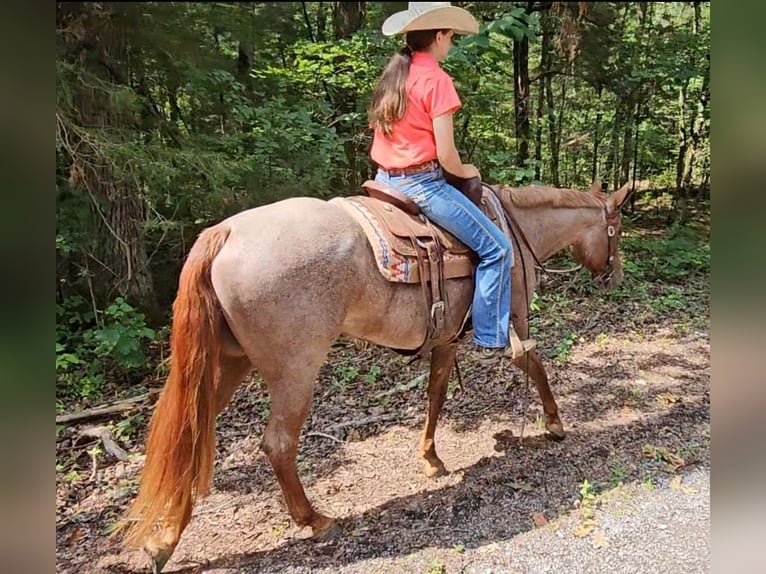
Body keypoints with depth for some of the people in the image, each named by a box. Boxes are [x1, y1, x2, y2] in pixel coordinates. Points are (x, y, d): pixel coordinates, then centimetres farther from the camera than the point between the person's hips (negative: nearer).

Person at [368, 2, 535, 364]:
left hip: (385, 180, 9)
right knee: (496, 248, 0)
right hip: (421, 184, -9)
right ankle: (492, 342, 3)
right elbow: (445, 156, -17)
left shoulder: (393, 75, 11)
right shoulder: (436, 79, -12)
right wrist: (465, 171, 5)